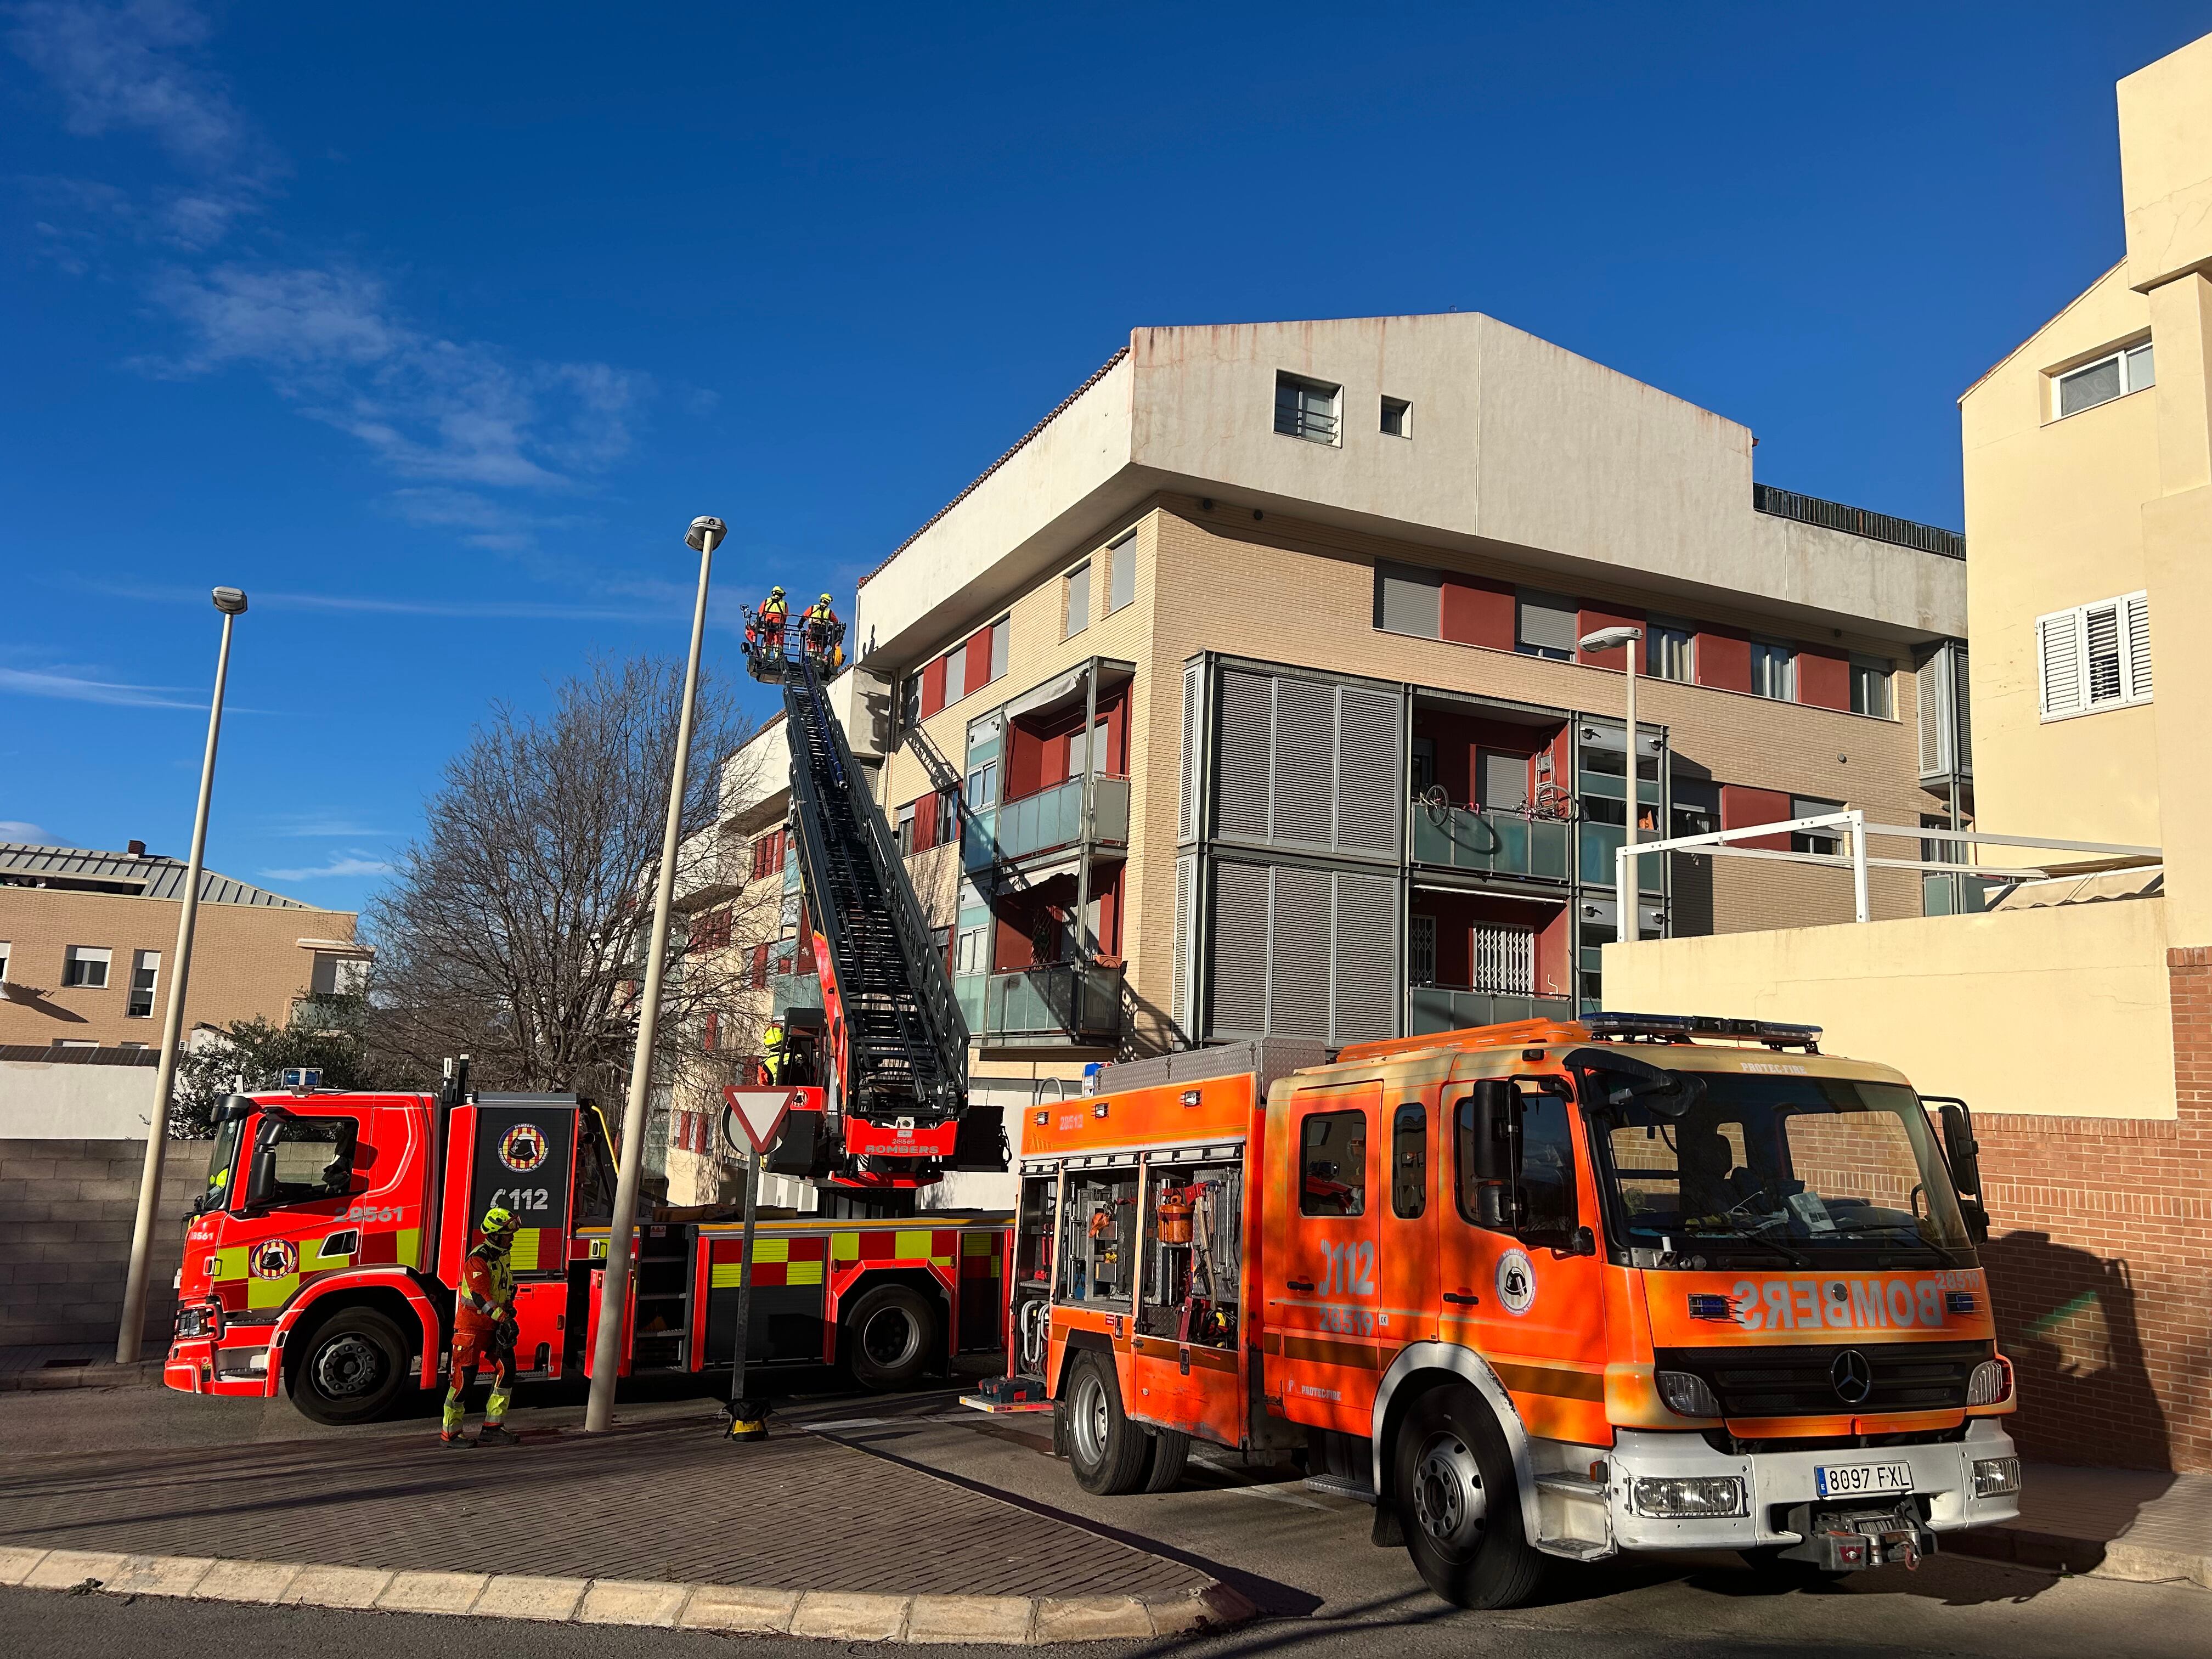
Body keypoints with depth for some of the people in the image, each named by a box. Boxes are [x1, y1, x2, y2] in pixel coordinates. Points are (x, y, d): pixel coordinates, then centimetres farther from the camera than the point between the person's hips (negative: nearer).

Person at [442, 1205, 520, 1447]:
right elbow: (480, 1296, -27)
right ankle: (449, 1433, 6)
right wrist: (503, 1319, -33)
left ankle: (492, 1428, 5)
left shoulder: (503, 1256, 10)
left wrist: (508, 1316, 8)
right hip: (472, 1324, -8)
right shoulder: (477, 1259, -18)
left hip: (494, 1325, 8)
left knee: (507, 1368, 0)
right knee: (464, 1377, -5)